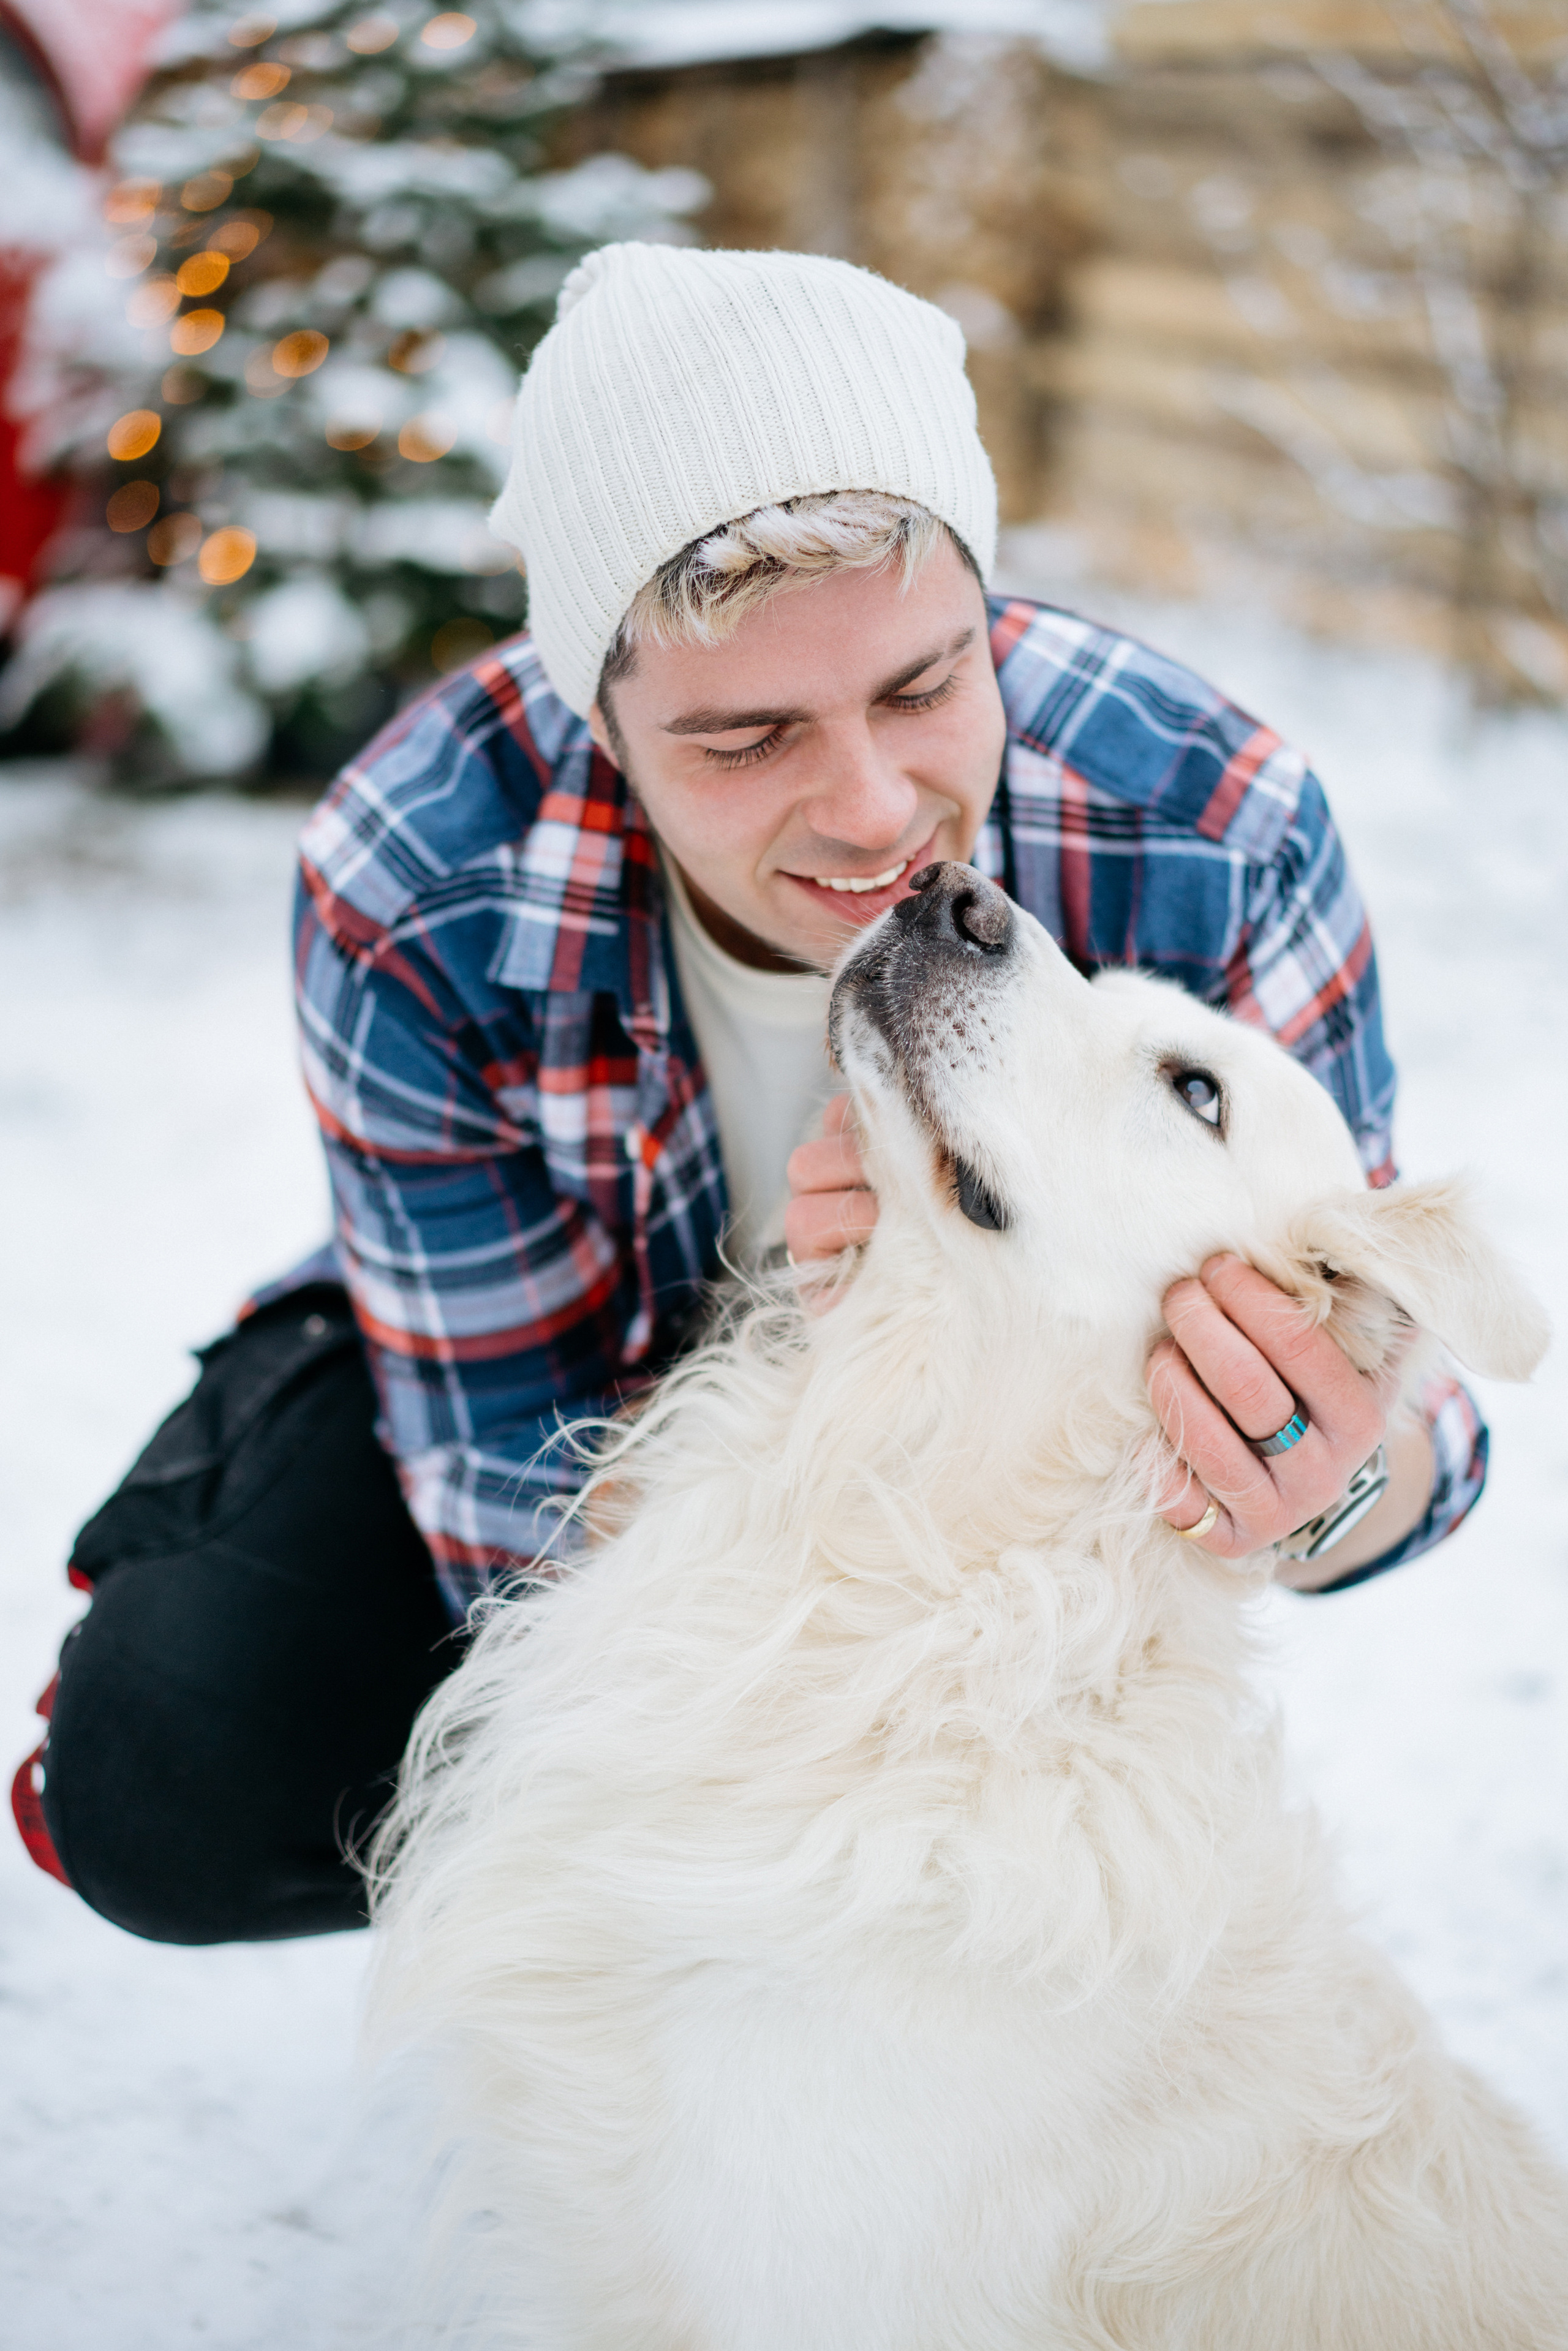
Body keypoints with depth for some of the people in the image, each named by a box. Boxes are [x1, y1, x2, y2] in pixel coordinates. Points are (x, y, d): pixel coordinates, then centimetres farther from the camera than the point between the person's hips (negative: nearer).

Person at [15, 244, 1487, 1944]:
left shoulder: (1208, 835, -33)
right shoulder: (412, 897, -33)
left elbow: (1368, 1367, -26)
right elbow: (524, 1501, -26)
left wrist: (1360, 1485, -53)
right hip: (589, 1369, 0)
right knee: (169, 1790, -19)